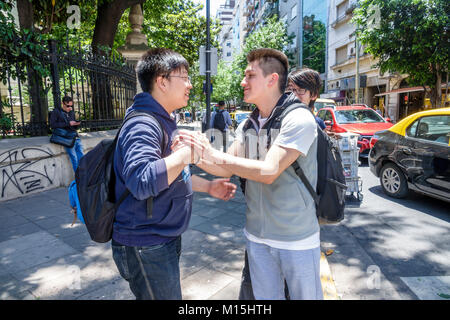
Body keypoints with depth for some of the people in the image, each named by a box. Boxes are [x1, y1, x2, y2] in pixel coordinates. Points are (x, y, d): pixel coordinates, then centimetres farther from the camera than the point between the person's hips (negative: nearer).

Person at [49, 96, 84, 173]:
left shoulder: (72, 113, 22)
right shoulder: (56, 112, 6)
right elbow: (52, 125, -7)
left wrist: (76, 124, 4)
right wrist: (68, 123, -12)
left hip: (76, 137, 5)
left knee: (81, 157, -7)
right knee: (74, 158, -15)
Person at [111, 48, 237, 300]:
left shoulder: (164, 121, 12)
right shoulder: (143, 125, -22)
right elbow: (141, 181, -38)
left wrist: (208, 186, 14)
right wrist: (187, 153, -30)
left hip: (165, 239, 10)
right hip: (146, 247, -10)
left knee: (170, 293, 25)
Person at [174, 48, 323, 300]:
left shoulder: (299, 119, -18)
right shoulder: (248, 126, 5)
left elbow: (268, 171, -27)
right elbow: (227, 169, 5)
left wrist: (213, 154, -25)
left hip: (296, 239, -6)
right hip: (258, 236, 6)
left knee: (306, 295, 16)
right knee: (265, 296, 21)